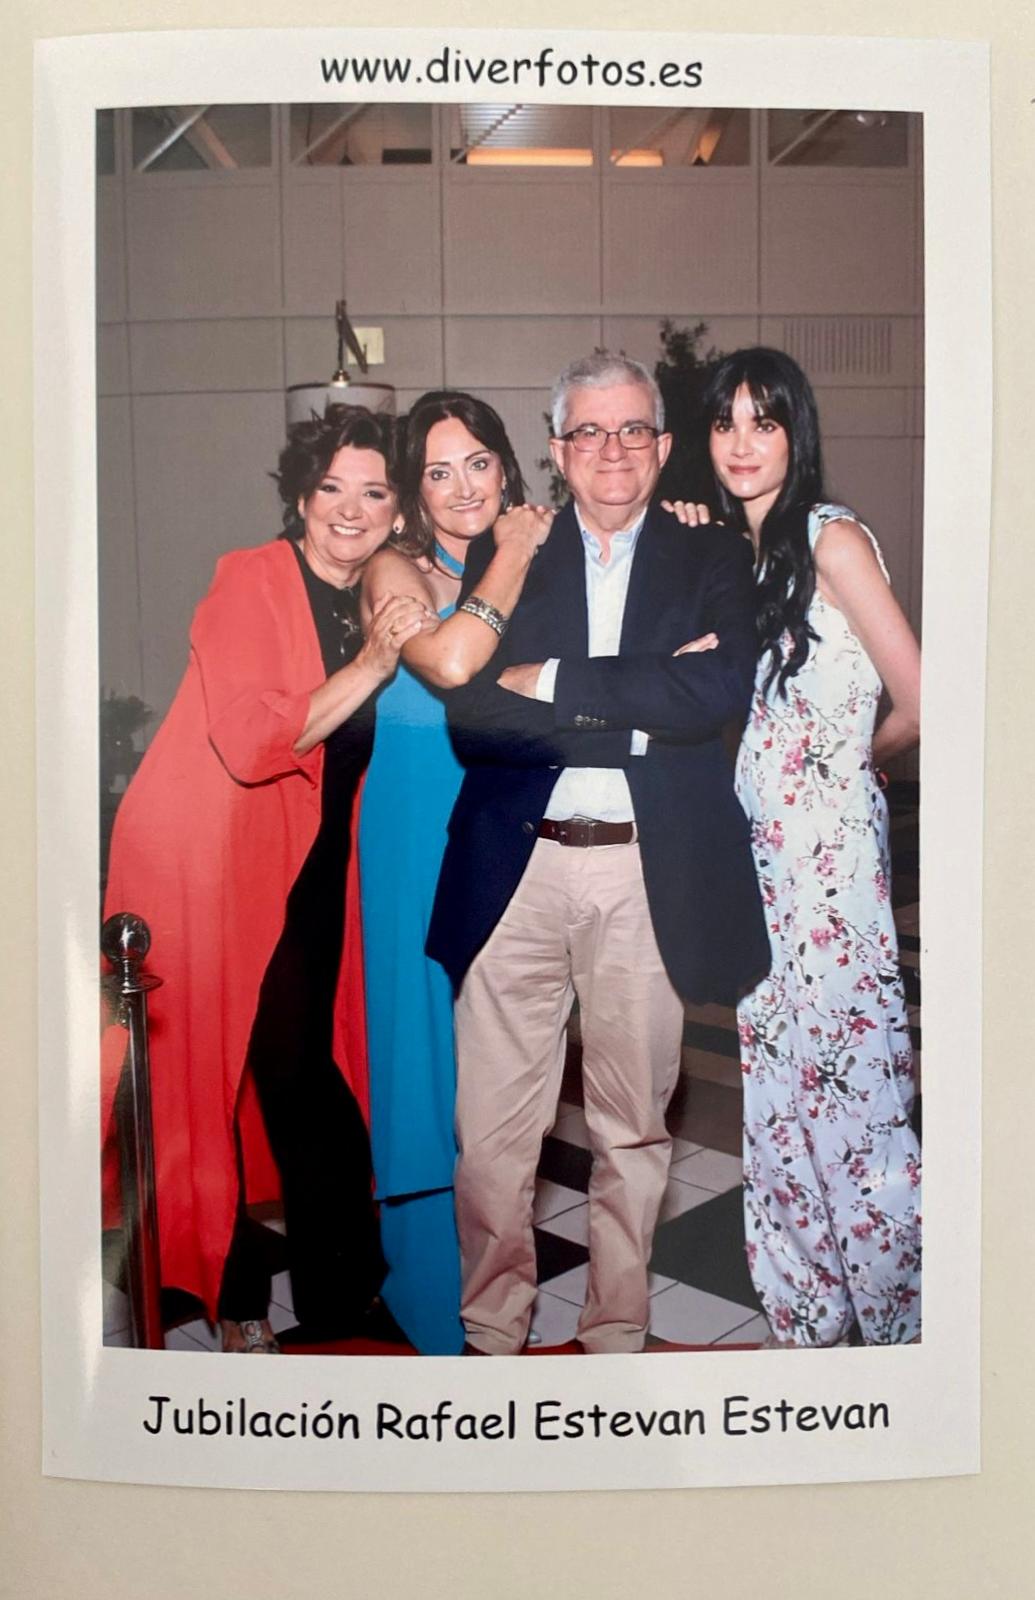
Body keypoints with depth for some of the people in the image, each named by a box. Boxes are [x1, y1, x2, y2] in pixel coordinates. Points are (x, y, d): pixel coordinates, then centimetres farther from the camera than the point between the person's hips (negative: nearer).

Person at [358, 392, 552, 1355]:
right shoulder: (397, 571, -7)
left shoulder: (531, 565, 9)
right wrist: (512, 556, -13)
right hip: (421, 831, -4)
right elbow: (448, 662, -27)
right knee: (430, 1032, 3)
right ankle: (433, 1285, 21)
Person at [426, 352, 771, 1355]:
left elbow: (724, 689, -10)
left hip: (648, 874, 0)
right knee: (491, 1125, 4)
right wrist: (639, 706, -13)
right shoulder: (503, 556, 10)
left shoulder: (712, 561, 10)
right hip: (517, 867, 0)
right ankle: (491, 1331, 23)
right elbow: (469, 702, -5)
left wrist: (554, 683, -10)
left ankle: (616, 1331, 28)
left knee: (633, 1123, 11)